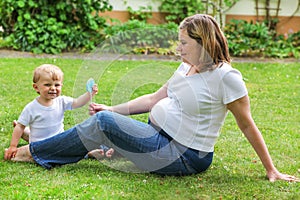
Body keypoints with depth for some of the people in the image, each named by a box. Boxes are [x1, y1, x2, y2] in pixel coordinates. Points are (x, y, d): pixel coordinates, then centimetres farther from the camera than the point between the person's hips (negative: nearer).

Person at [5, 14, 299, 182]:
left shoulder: (225, 77, -19)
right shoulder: (186, 68, 8)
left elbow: (247, 125, -14)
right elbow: (153, 100, 15)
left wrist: (271, 171, -11)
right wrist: (112, 109, 11)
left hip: (182, 156, -9)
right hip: (160, 137, 9)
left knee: (102, 122, -11)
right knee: (104, 117, 1)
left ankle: (34, 151, 1)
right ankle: (38, 148, 12)